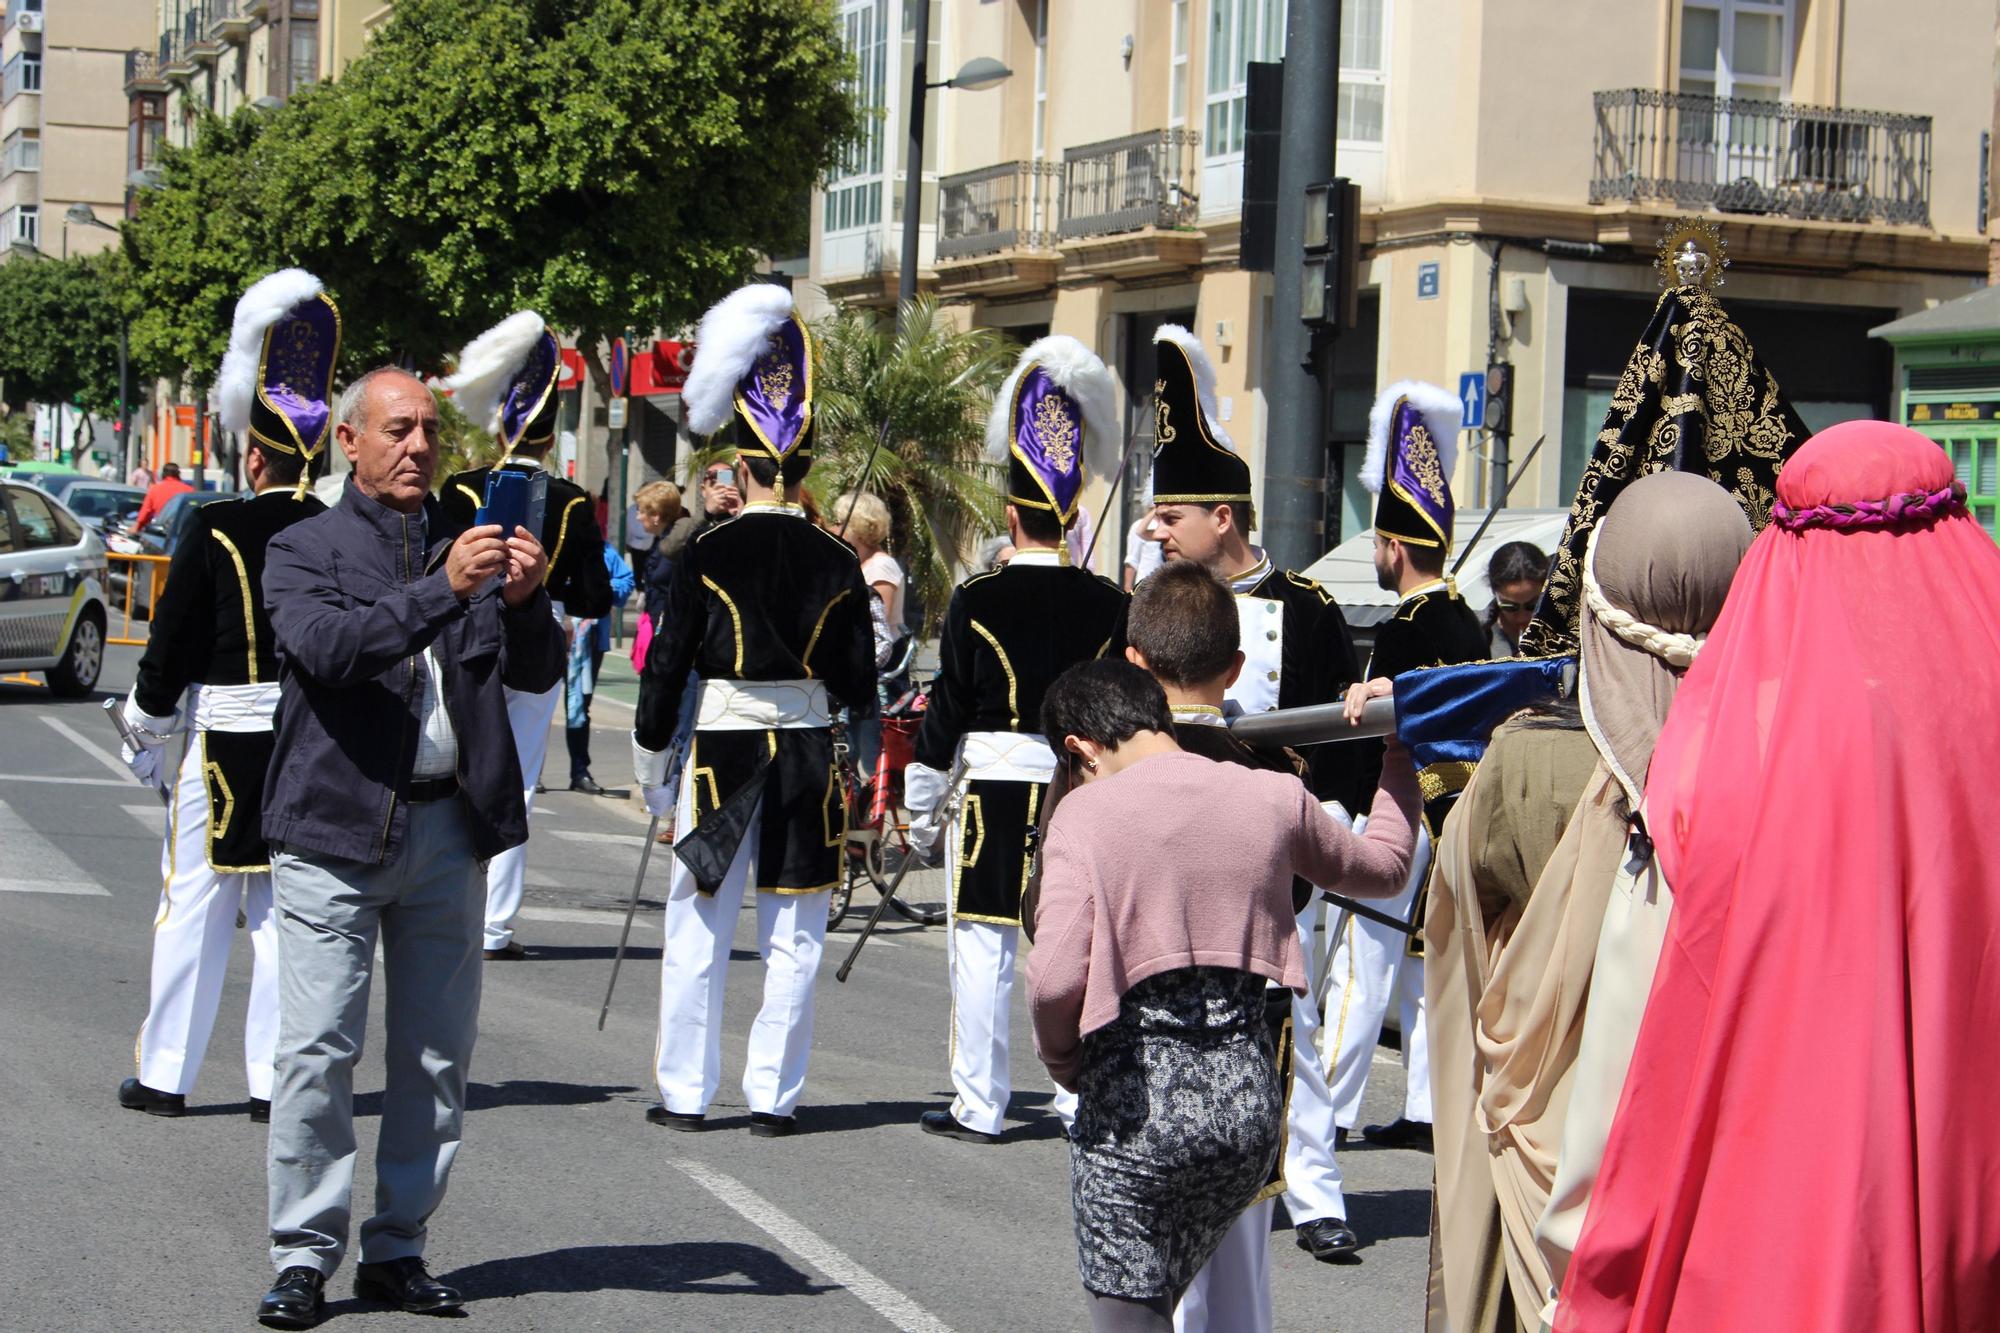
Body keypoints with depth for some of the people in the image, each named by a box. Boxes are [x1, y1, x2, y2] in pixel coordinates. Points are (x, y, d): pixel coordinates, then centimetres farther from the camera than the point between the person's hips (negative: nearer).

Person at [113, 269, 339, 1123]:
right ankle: (276, 1077, 10)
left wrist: (144, 735, 6)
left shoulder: (216, 532, -11)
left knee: (195, 902, 6)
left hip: (224, 739, -3)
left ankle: (166, 1074, 12)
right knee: (286, 909, 9)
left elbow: (172, 644, -7)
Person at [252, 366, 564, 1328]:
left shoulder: (471, 545, 14)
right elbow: (328, 646, -16)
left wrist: (527, 600, -16)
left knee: (437, 1054, 6)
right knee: (318, 1050, -6)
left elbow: (537, 674, 4)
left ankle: (398, 1250, 16)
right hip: (337, 825, -4)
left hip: (449, 826, 4)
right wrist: (444, 590, -27)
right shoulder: (305, 550, 4)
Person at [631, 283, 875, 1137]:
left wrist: (651, 765, 5)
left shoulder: (707, 553, -7)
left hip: (723, 749, -1)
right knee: (793, 938, 7)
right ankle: (774, 1095, 9)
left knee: (699, 930, 8)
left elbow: (669, 662, -4)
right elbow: (858, 683, 2)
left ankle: (685, 1092, 11)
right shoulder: (837, 563, -1)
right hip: (809, 751, 2)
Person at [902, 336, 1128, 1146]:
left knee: (983, 947, 2)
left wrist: (922, 809, 4)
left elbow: (947, 711, -5)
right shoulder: (1110, 606, 1)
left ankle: (980, 1105, 5)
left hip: (993, 789, -3)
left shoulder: (979, 600, -8)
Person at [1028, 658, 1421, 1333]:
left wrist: (1064, 1063, 0)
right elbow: (1383, 867, 25)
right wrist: (1398, 756, 37)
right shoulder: (1274, 797, 5)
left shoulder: (1087, 812, -8)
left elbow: (1055, 978, -19)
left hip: (1134, 1104, -5)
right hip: (1250, 1095, 5)